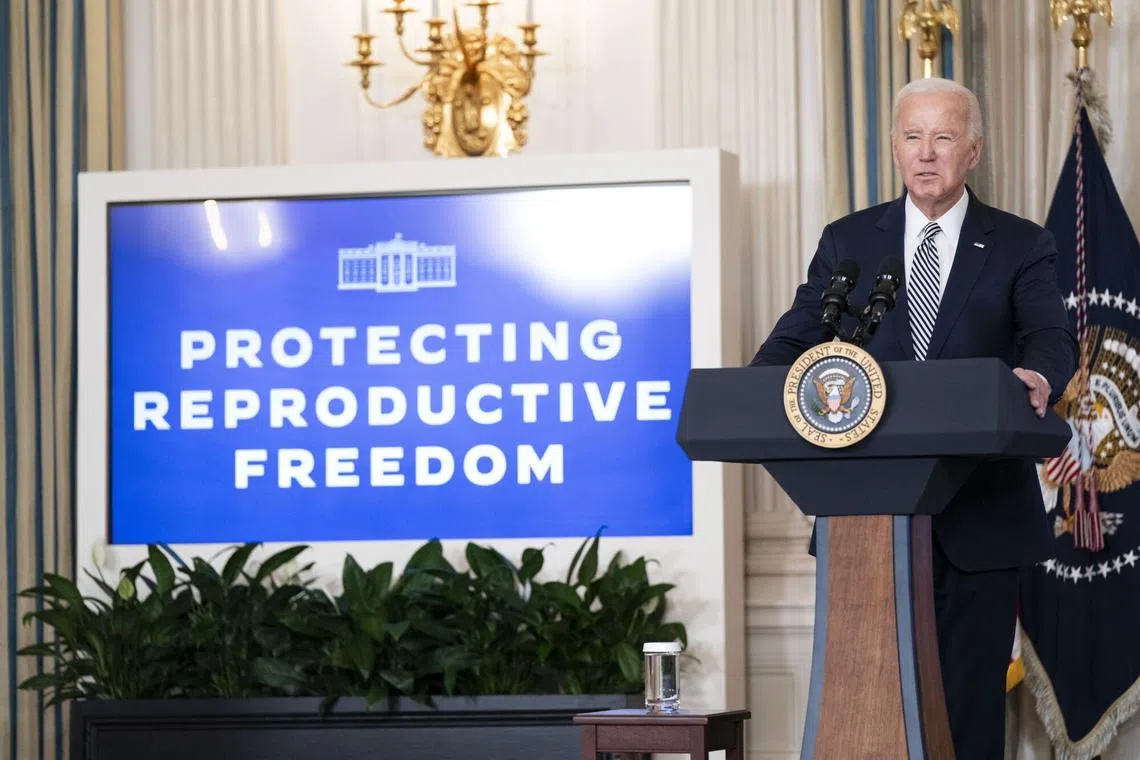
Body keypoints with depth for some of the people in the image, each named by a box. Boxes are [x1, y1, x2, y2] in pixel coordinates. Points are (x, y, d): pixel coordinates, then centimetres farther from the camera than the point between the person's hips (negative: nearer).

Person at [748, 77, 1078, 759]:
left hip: (980, 518, -2)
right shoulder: (848, 241, 10)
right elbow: (799, 335, 4)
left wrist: (1039, 378, -35)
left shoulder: (1021, 247, 4)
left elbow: (1053, 337, -10)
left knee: (971, 697, 2)